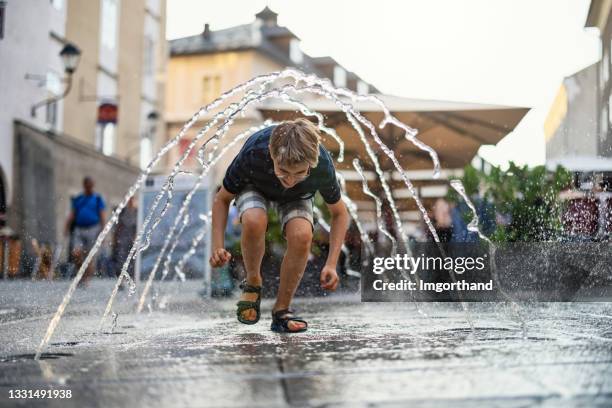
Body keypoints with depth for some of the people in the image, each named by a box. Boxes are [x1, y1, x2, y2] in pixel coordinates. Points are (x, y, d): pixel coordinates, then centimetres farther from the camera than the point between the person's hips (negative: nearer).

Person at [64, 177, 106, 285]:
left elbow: (102, 216, 2)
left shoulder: (97, 198, 5)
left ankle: (87, 278, 1)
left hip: (92, 229, -3)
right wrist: (67, 228, 2)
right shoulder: (78, 199, 14)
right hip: (79, 229, 3)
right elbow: (72, 214, 14)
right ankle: (82, 272, 12)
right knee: (76, 253, -10)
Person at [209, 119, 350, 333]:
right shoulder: (253, 154, -39)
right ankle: (252, 283, -6)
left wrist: (331, 264, -28)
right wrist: (218, 247, -33)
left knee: (301, 235, -31)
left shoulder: (322, 165, -37)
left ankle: (281, 310, -10)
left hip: (297, 197, 1)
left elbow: (339, 213, -17)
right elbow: (222, 199, -20)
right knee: (254, 221, -36)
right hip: (255, 187, -1)